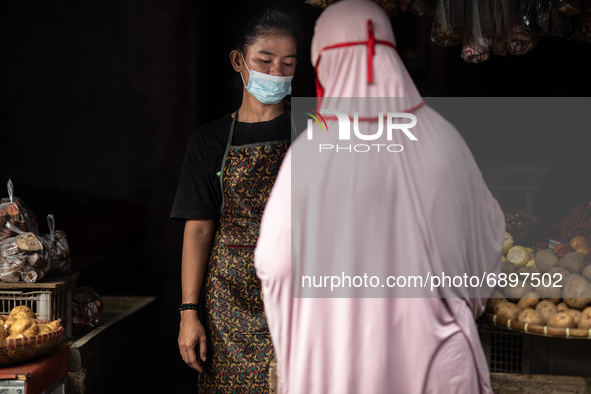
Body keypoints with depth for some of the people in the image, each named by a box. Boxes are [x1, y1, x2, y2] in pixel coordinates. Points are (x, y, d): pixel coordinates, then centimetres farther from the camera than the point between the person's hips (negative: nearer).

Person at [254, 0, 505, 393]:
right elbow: (488, 233, 3)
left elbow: (273, 262, -12)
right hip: (432, 355, 2)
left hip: (335, 360, -1)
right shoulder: (443, 139, -9)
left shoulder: (310, 151, -16)